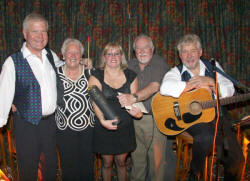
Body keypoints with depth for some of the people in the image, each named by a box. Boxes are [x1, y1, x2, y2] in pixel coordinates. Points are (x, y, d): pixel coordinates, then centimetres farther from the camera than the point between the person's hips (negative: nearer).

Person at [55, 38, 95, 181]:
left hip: (88, 126, 1)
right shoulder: (56, 73, 1)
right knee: (69, 165, 7)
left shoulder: (89, 72, 3)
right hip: (65, 128, -1)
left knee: (87, 163, 10)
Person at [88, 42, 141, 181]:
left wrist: (133, 109, -22)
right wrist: (102, 120, -33)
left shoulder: (131, 76, 3)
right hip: (104, 128, -2)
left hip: (125, 127, 2)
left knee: (121, 162, 13)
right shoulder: (96, 76, -5)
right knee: (107, 163, 11)